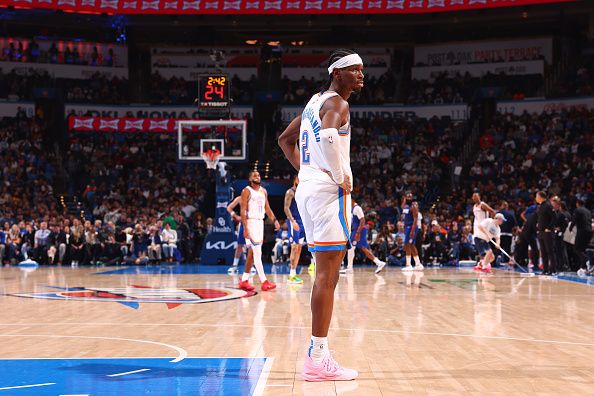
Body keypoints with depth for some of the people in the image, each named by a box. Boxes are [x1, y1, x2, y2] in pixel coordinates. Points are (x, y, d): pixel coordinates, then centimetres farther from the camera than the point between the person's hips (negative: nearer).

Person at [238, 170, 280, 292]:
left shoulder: (263, 191, 13)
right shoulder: (246, 191, -8)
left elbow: (267, 208, 18)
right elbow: (243, 211, -13)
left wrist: (275, 220, 5)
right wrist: (245, 228, -20)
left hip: (260, 222, 8)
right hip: (250, 222, -8)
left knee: (252, 253, 10)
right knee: (257, 253, -11)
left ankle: (244, 281, 17)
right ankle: (264, 282, -12)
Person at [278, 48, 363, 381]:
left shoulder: (316, 101, 19)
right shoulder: (337, 104, -10)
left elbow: (286, 139, 28)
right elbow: (327, 136, -32)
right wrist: (343, 177, -20)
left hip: (308, 188, 10)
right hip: (329, 191, -10)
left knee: (325, 275, 13)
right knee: (328, 276, -8)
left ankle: (319, 353, 18)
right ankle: (318, 359, -7)